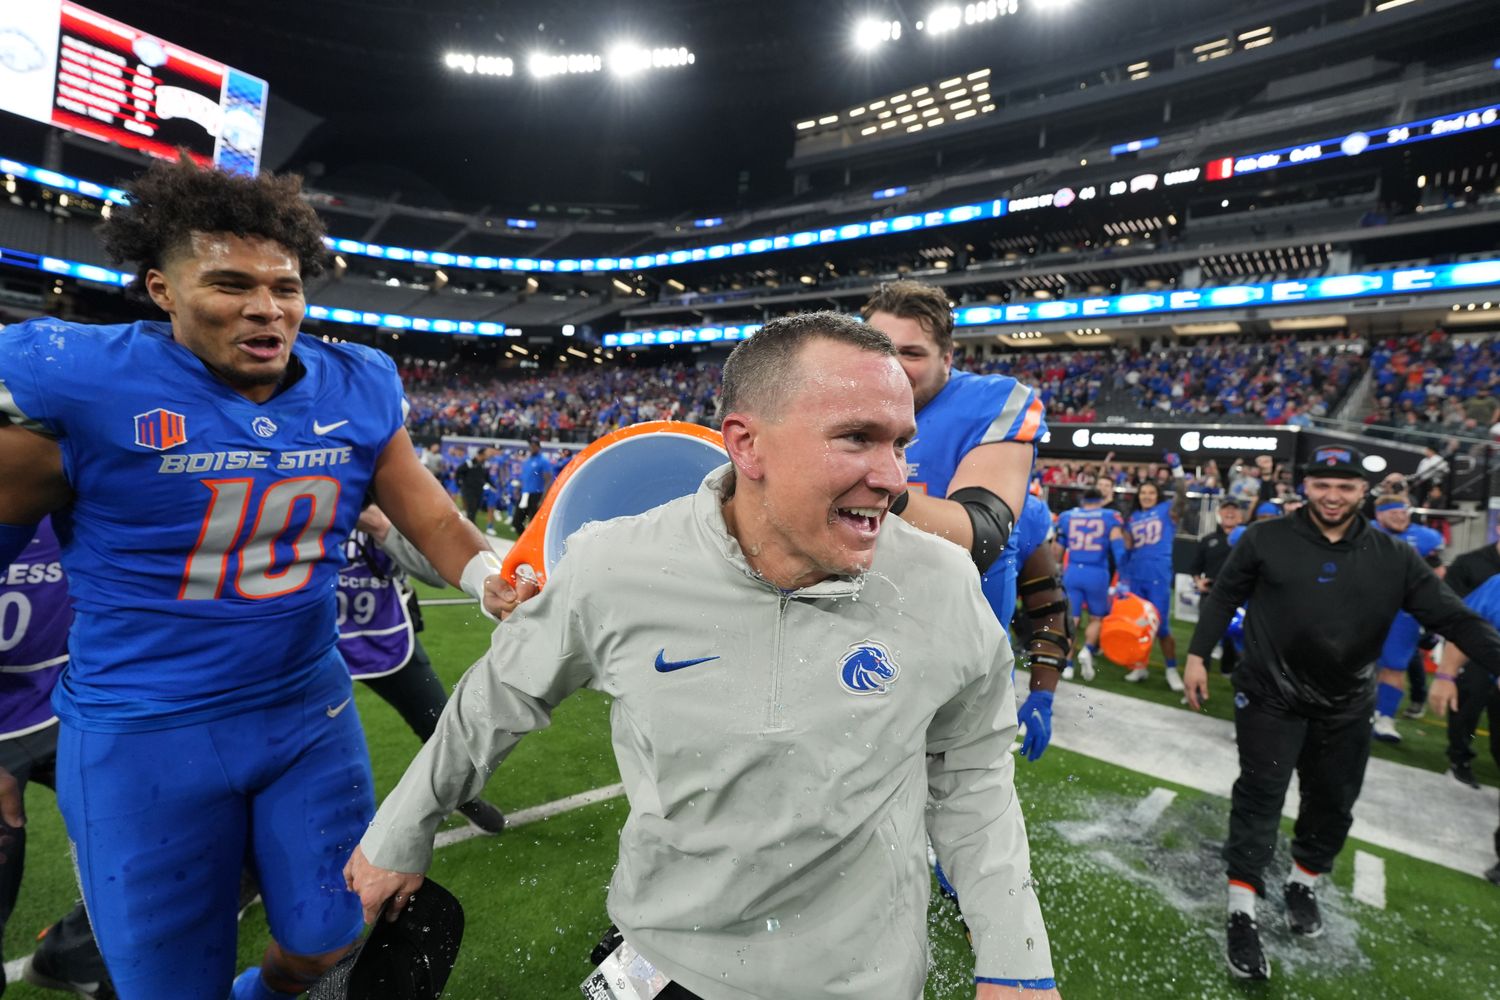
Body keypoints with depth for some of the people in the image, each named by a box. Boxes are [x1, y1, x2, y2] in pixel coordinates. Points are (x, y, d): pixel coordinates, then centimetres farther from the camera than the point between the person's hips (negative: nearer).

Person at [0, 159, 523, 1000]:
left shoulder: (358, 388, -4)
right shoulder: (80, 379, -14)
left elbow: (430, 514, -3)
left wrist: (494, 578, -25)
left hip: (312, 711, 4)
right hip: (144, 736, -3)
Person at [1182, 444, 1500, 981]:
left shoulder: (1393, 557, -2)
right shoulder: (1266, 540, -9)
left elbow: (1454, 618, -1)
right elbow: (1223, 597, -1)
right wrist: (1197, 655, -5)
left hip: (1346, 705, 4)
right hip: (1270, 695, -3)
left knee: (1333, 802, 16)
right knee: (1260, 797, -3)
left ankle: (1303, 886, 41)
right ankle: (1242, 915, 6)